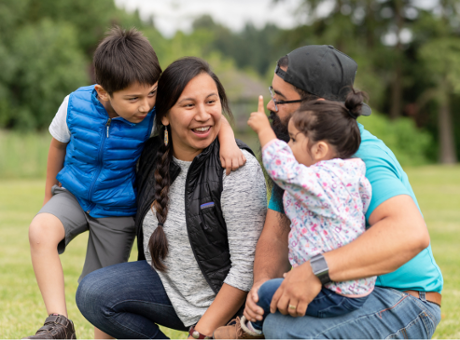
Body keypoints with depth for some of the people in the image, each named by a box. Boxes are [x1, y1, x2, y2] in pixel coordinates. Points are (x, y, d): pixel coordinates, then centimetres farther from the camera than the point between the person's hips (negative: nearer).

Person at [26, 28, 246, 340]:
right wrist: (50, 195, 15)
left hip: (117, 210, -1)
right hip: (73, 194, 1)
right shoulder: (76, 105, -18)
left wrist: (228, 142, -46)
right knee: (40, 231, -30)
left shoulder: (157, 113, -24)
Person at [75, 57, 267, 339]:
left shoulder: (239, 169, -20)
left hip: (228, 303, -5)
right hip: (171, 287, 6)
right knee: (93, 293, -16)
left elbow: (247, 265, -21)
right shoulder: (151, 157, -2)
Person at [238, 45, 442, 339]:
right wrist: (262, 283, -20)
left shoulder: (362, 157, -21)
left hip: (402, 304, -8)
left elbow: (411, 233, -38)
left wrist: (316, 272, -44)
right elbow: (276, 235, 2)